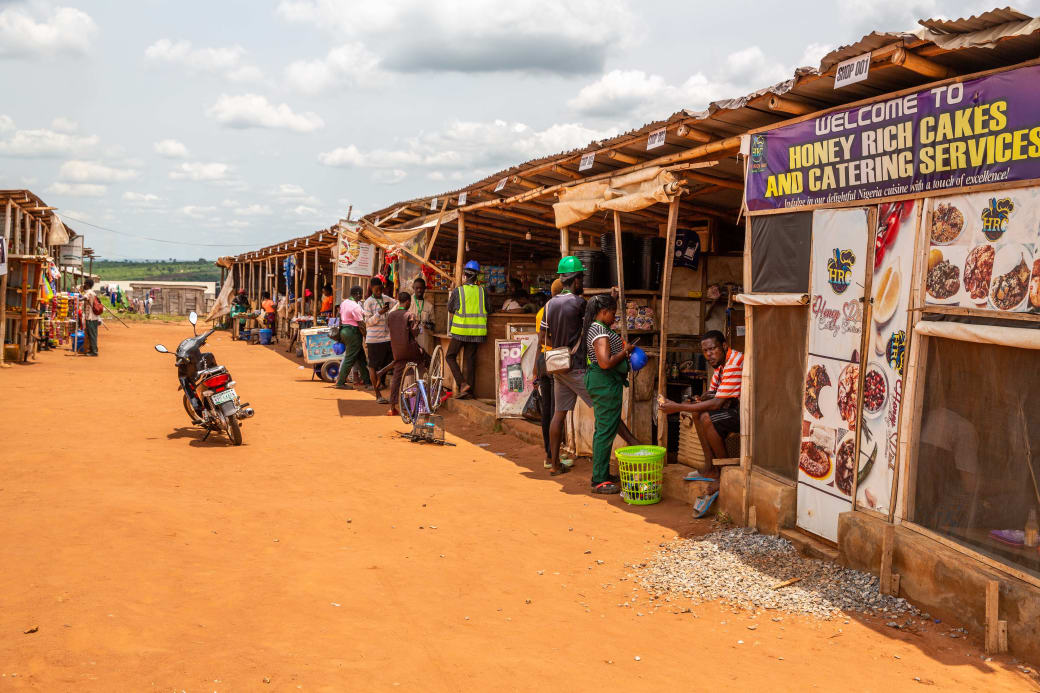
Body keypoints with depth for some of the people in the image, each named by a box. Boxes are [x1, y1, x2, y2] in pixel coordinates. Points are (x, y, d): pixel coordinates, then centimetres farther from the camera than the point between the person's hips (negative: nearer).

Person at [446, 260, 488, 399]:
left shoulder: (457, 291, -7)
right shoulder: (482, 291, 1)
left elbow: (450, 309, 6)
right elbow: (486, 309, 10)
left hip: (461, 330, -4)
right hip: (476, 332, 4)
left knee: (450, 357, 10)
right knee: (470, 359, 10)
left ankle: (462, 384, -6)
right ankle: (469, 390, 11)